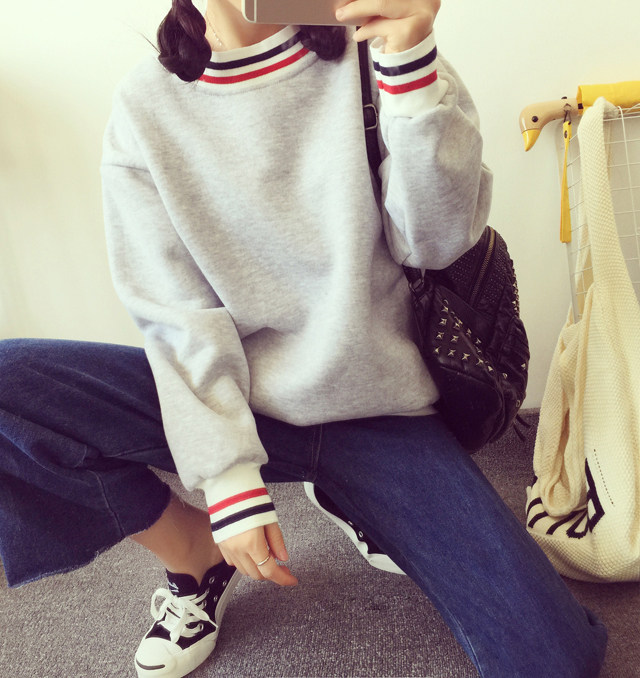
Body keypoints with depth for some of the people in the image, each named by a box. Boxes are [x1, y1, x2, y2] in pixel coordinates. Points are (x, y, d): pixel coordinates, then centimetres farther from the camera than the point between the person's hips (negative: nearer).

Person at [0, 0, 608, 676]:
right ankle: (194, 551, 5)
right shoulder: (146, 106, -1)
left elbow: (435, 243, -9)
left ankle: (348, 502, 15)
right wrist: (230, 482, -13)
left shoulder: (368, 55, 0)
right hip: (230, 398, 1)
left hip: (374, 411, 0)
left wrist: (410, 60, -20)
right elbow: (179, 315, -6)